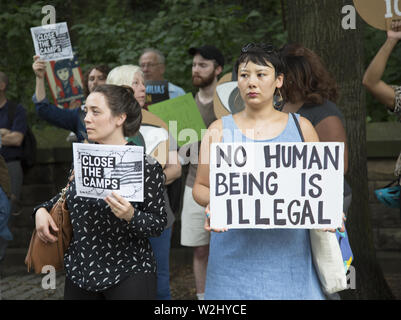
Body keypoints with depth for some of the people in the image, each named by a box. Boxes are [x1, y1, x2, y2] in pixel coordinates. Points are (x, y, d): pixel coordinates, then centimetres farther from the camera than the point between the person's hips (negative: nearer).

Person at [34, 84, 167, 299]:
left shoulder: (146, 166, -12)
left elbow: (158, 224, -9)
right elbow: (68, 195, 21)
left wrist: (131, 216, -27)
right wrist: (42, 209, 3)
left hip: (128, 275, -5)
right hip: (79, 270, 5)